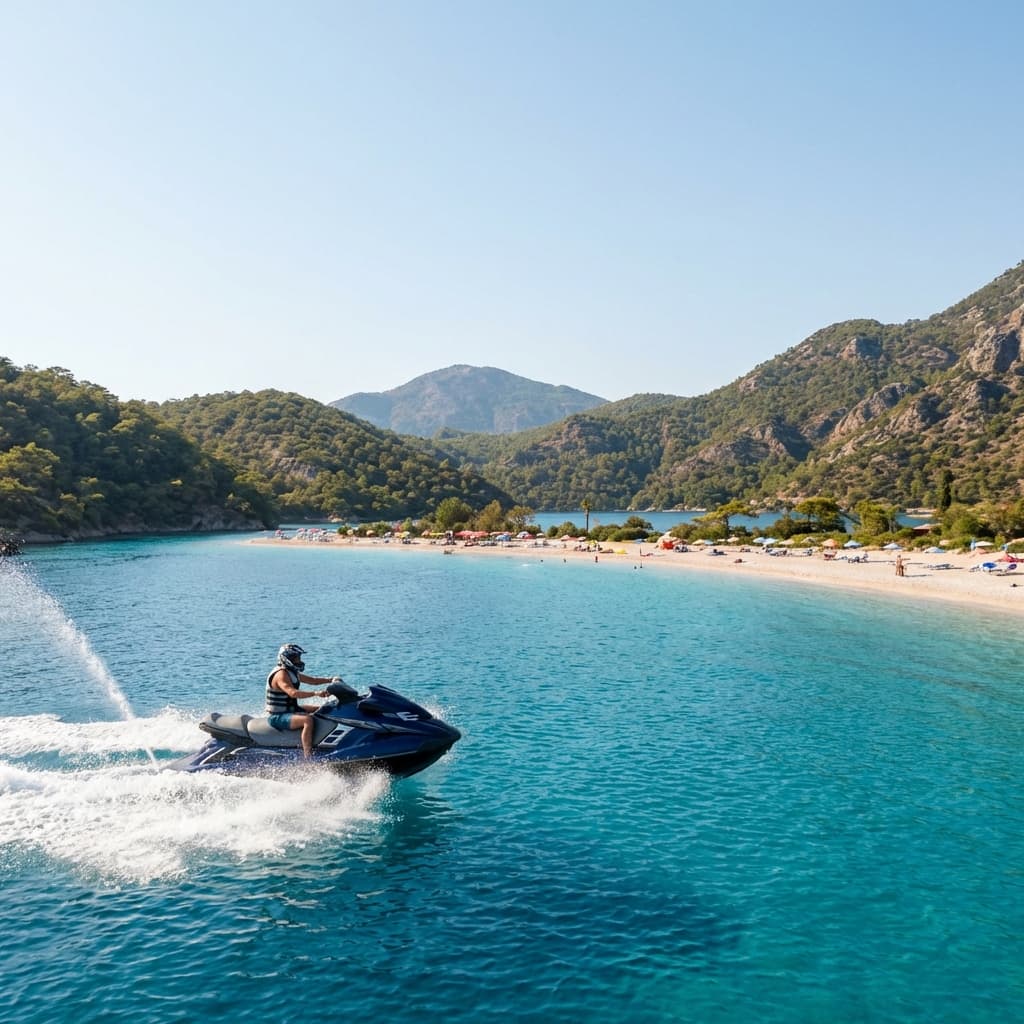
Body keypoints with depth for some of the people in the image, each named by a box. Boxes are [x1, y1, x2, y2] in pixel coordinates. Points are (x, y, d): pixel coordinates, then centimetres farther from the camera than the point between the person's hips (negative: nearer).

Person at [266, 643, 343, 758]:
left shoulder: (292, 672, 12)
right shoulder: (281, 674, -19)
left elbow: (313, 680, 16)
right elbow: (293, 693, -36)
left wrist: (331, 679, 1)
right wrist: (315, 693, -44)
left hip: (292, 710, 11)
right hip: (278, 717, -11)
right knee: (308, 720, -34)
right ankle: (308, 758, -37)